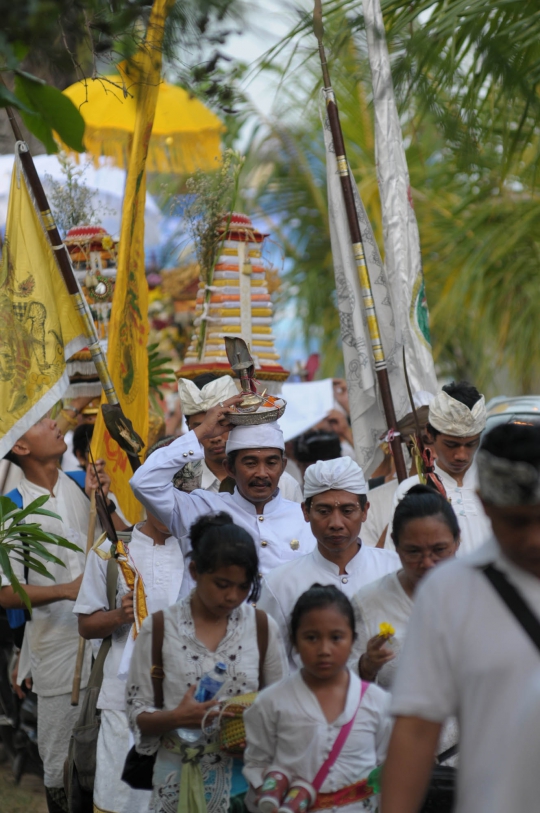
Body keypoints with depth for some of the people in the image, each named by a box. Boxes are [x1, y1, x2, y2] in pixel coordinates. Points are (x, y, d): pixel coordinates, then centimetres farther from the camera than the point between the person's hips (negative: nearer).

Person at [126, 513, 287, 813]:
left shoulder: (262, 628, 4)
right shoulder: (159, 629, -1)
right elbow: (137, 714, 0)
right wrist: (176, 718, -20)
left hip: (245, 780, 1)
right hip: (181, 782, -1)